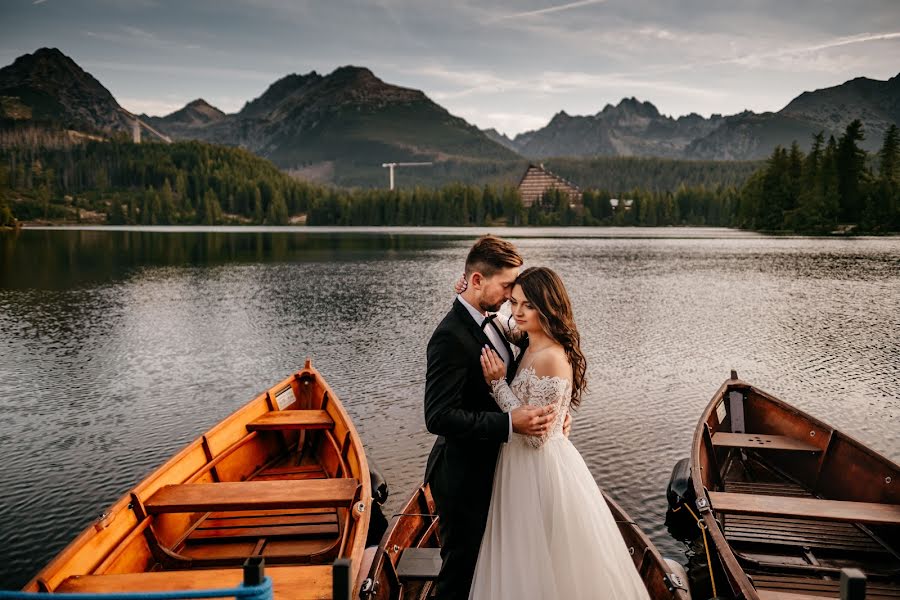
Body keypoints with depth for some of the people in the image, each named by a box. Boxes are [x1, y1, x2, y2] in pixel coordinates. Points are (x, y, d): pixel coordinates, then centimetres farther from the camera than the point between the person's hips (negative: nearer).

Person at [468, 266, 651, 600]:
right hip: (523, 467, 9)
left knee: (544, 565, 10)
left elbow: (536, 434, -24)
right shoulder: (529, 347, 2)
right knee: (529, 562, 24)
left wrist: (498, 382, -21)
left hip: (540, 471, -9)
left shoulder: (551, 358, -24)